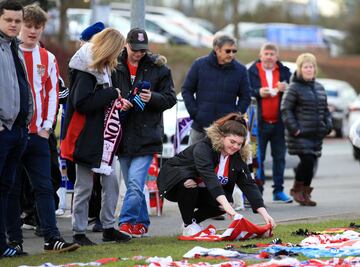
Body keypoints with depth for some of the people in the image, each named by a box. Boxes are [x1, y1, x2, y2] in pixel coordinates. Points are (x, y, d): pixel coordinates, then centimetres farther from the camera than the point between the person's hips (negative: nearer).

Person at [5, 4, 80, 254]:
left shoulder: (48, 59, 10)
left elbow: (52, 93, 10)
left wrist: (47, 126, 1)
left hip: (38, 133, 3)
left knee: (44, 186, 0)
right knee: (12, 188, 1)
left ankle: (52, 238, -2)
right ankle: (14, 239, 6)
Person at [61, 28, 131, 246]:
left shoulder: (103, 67, 13)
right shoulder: (86, 70, -17)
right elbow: (81, 103, -24)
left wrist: (116, 101, 2)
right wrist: (112, 94, -18)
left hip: (103, 136, 9)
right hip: (87, 138, -9)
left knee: (111, 182, 10)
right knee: (84, 186, -1)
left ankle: (109, 227, 19)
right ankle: (79, 232, 8)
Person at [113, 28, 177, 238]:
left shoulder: (158, 68, 1)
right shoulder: (115, 67, 4)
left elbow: (170, 98, 3)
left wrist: (152, 98, -16)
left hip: (146, 135, -3)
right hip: (123, 134, 3)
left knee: (135, 182, -14)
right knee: (133, 184, 11)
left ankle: (127, 222, -13)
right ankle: (141, 224, 22)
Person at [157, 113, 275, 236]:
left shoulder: (237, 158, -9)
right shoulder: (203, 148, -31)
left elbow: (249, 185, -14)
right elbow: (208, 175, -46)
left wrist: (264, 213, -27)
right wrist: (225, 204, -59)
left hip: (199, 191, 6)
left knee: (224, 203, -22)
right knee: (189, 181, -39)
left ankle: (195, 220, 5)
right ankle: (188, 225, -20)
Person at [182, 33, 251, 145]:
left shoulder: (240, 70, 1)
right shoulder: (199, 65, -1)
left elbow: (245, 97, 8)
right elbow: (186, 90, 6)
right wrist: (194, 112, -4)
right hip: (200, 126, 1)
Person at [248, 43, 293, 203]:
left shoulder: (284, 72, 9)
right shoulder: (252, 72, 1)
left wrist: (286, 89, -14)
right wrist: (258, 93, -20)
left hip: (279, 122, 3)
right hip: (259, 122, -3)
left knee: (279, 157, 8)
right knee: (257, 158, -2)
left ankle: (278, 191, 16)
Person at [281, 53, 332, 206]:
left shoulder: (319, 88, 15)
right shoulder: (294, 88, -5)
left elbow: (325, 110, 23)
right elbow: (285, 109, -8)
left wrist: (328, 125, 8)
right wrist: (294, 128, -14)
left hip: (316, 134, 6)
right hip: (301, 134, -6)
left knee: (311, 162, 6)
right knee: (307, 160, -16)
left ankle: (305, 193, 15)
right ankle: (297, 188, 2)